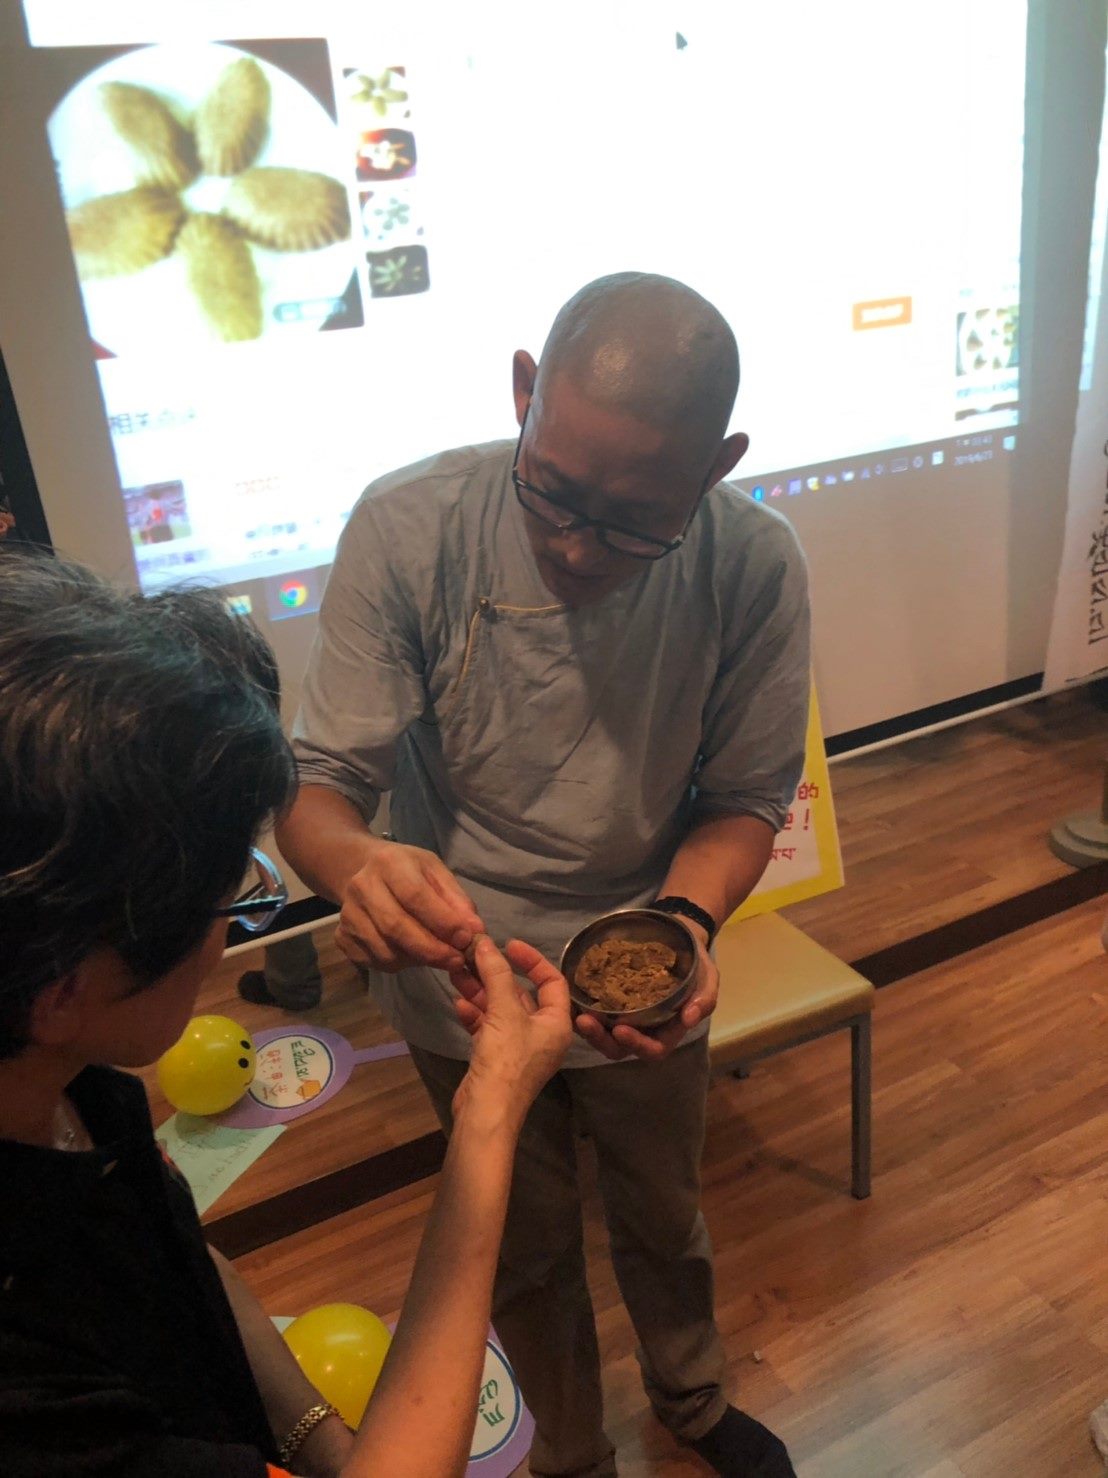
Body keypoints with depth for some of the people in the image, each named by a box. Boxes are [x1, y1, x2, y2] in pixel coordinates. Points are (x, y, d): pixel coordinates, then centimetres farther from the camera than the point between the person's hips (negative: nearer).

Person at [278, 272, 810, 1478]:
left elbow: (745, 799, -11)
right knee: (528, 1251, 23)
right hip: (464, 982, -1)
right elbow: (317, 787, -21)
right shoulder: (407, 530, -26)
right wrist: (356, 862, -45)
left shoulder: (755, 567, -22)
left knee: (664, 1219, 28)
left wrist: (686, 917, -32)